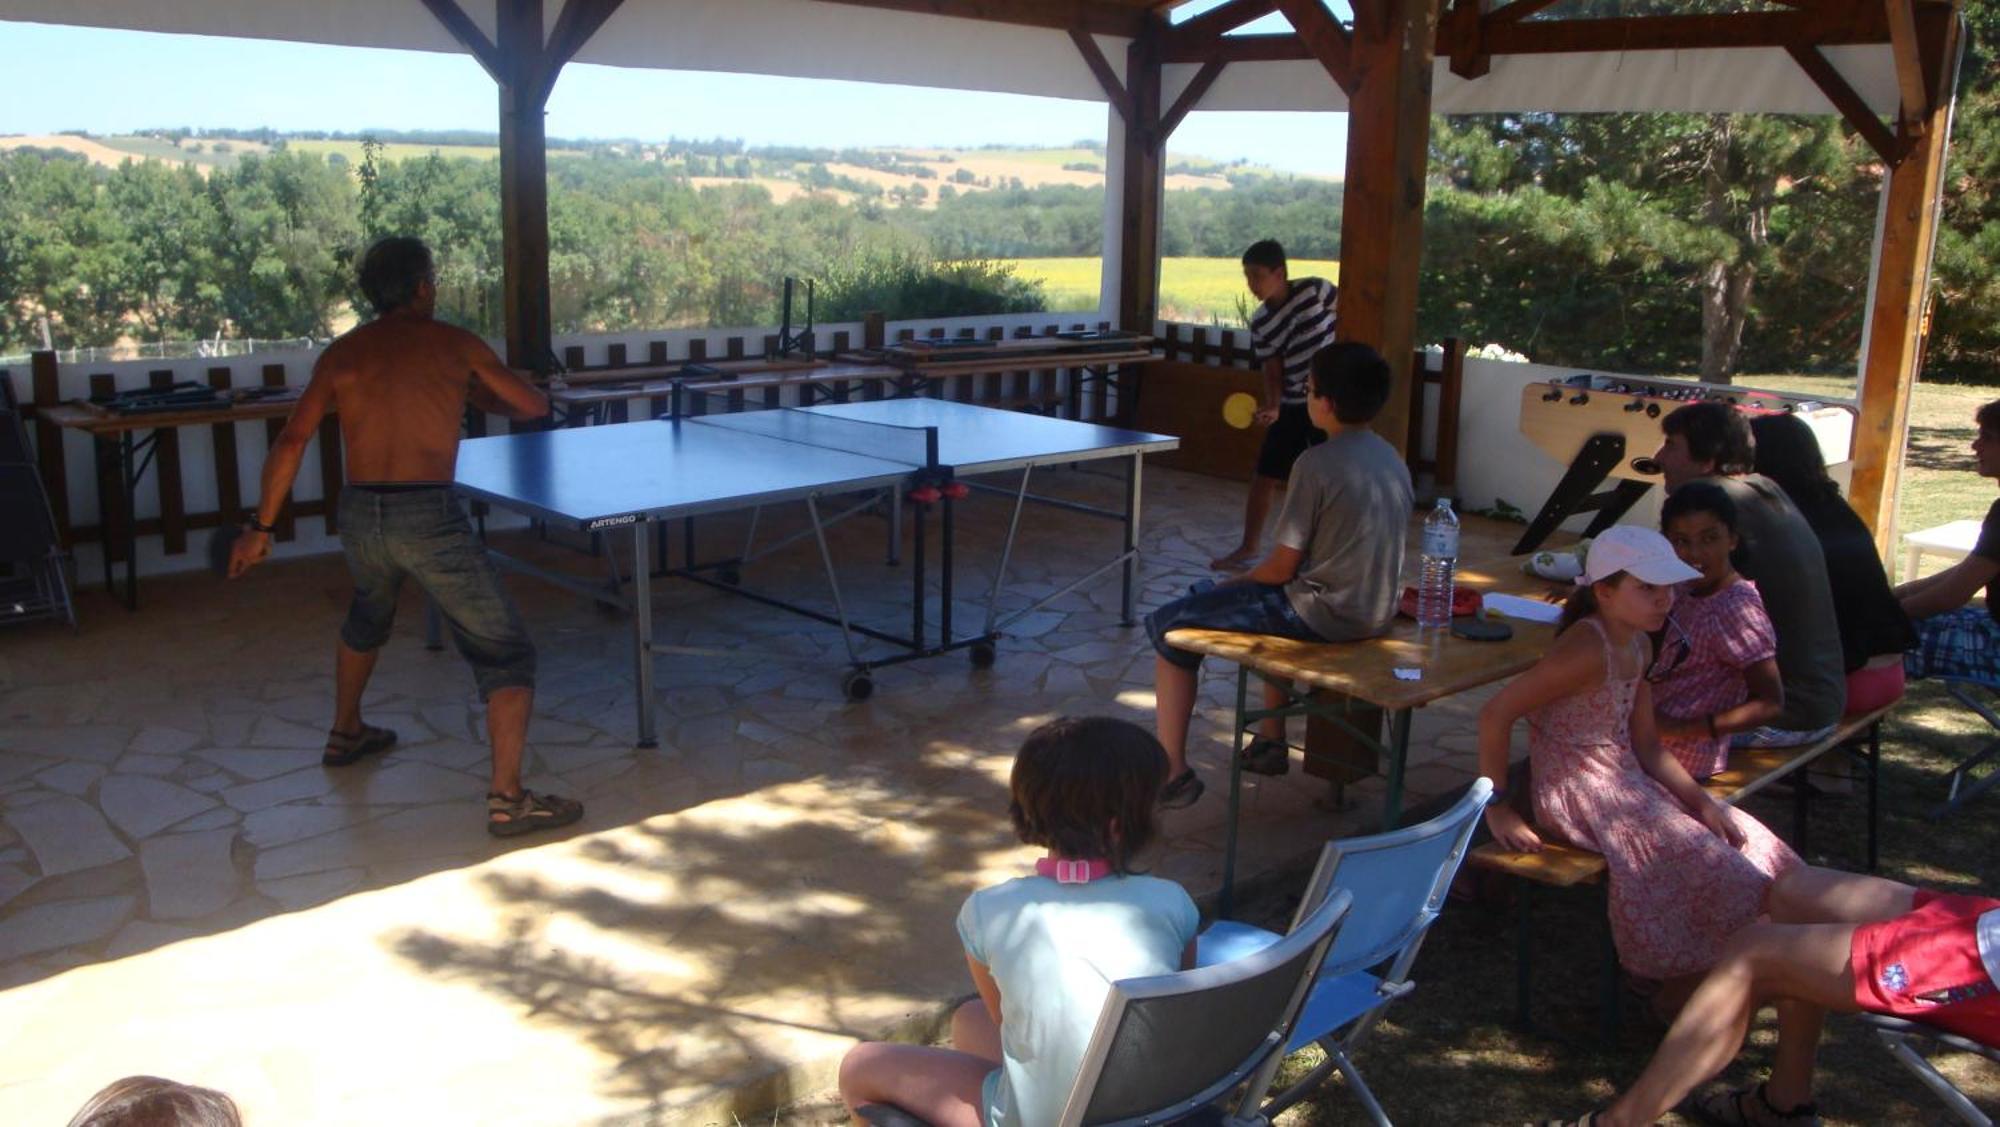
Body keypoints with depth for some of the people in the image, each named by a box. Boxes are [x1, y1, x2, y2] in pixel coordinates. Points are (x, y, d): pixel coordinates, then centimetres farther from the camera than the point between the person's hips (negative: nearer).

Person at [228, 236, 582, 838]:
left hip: (359, 516, 6)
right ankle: (507, 799, -11)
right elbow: (533, 405, 9)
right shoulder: (453, 343, 2)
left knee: (367, 616, 36)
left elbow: (290, 442, 6)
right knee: (505, 653, -1)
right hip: (428, 516, -5)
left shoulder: (341, 354, 10)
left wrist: (260, 528, 12)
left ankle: (346, 734, 54)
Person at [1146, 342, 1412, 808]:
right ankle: (1272, 743, 41)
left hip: (1322, 614, -9)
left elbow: (1283, 566, -16)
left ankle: (1171, 771, -2)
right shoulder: (1392, 459, 7)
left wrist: (1233, 583, 5)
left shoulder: (1317, 463, -18)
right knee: (1271, 603, 39)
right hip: (1377, 612, 9)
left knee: (1169, 626, 0)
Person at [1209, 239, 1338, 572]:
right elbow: (1273, 370, -1)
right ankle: (1248, 547, 23)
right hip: (1294, 406, 4)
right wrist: (1272, 407, -18)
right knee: (1264, 477, 6)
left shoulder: (1314, 290, -10)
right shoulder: (1260, 323, 0)